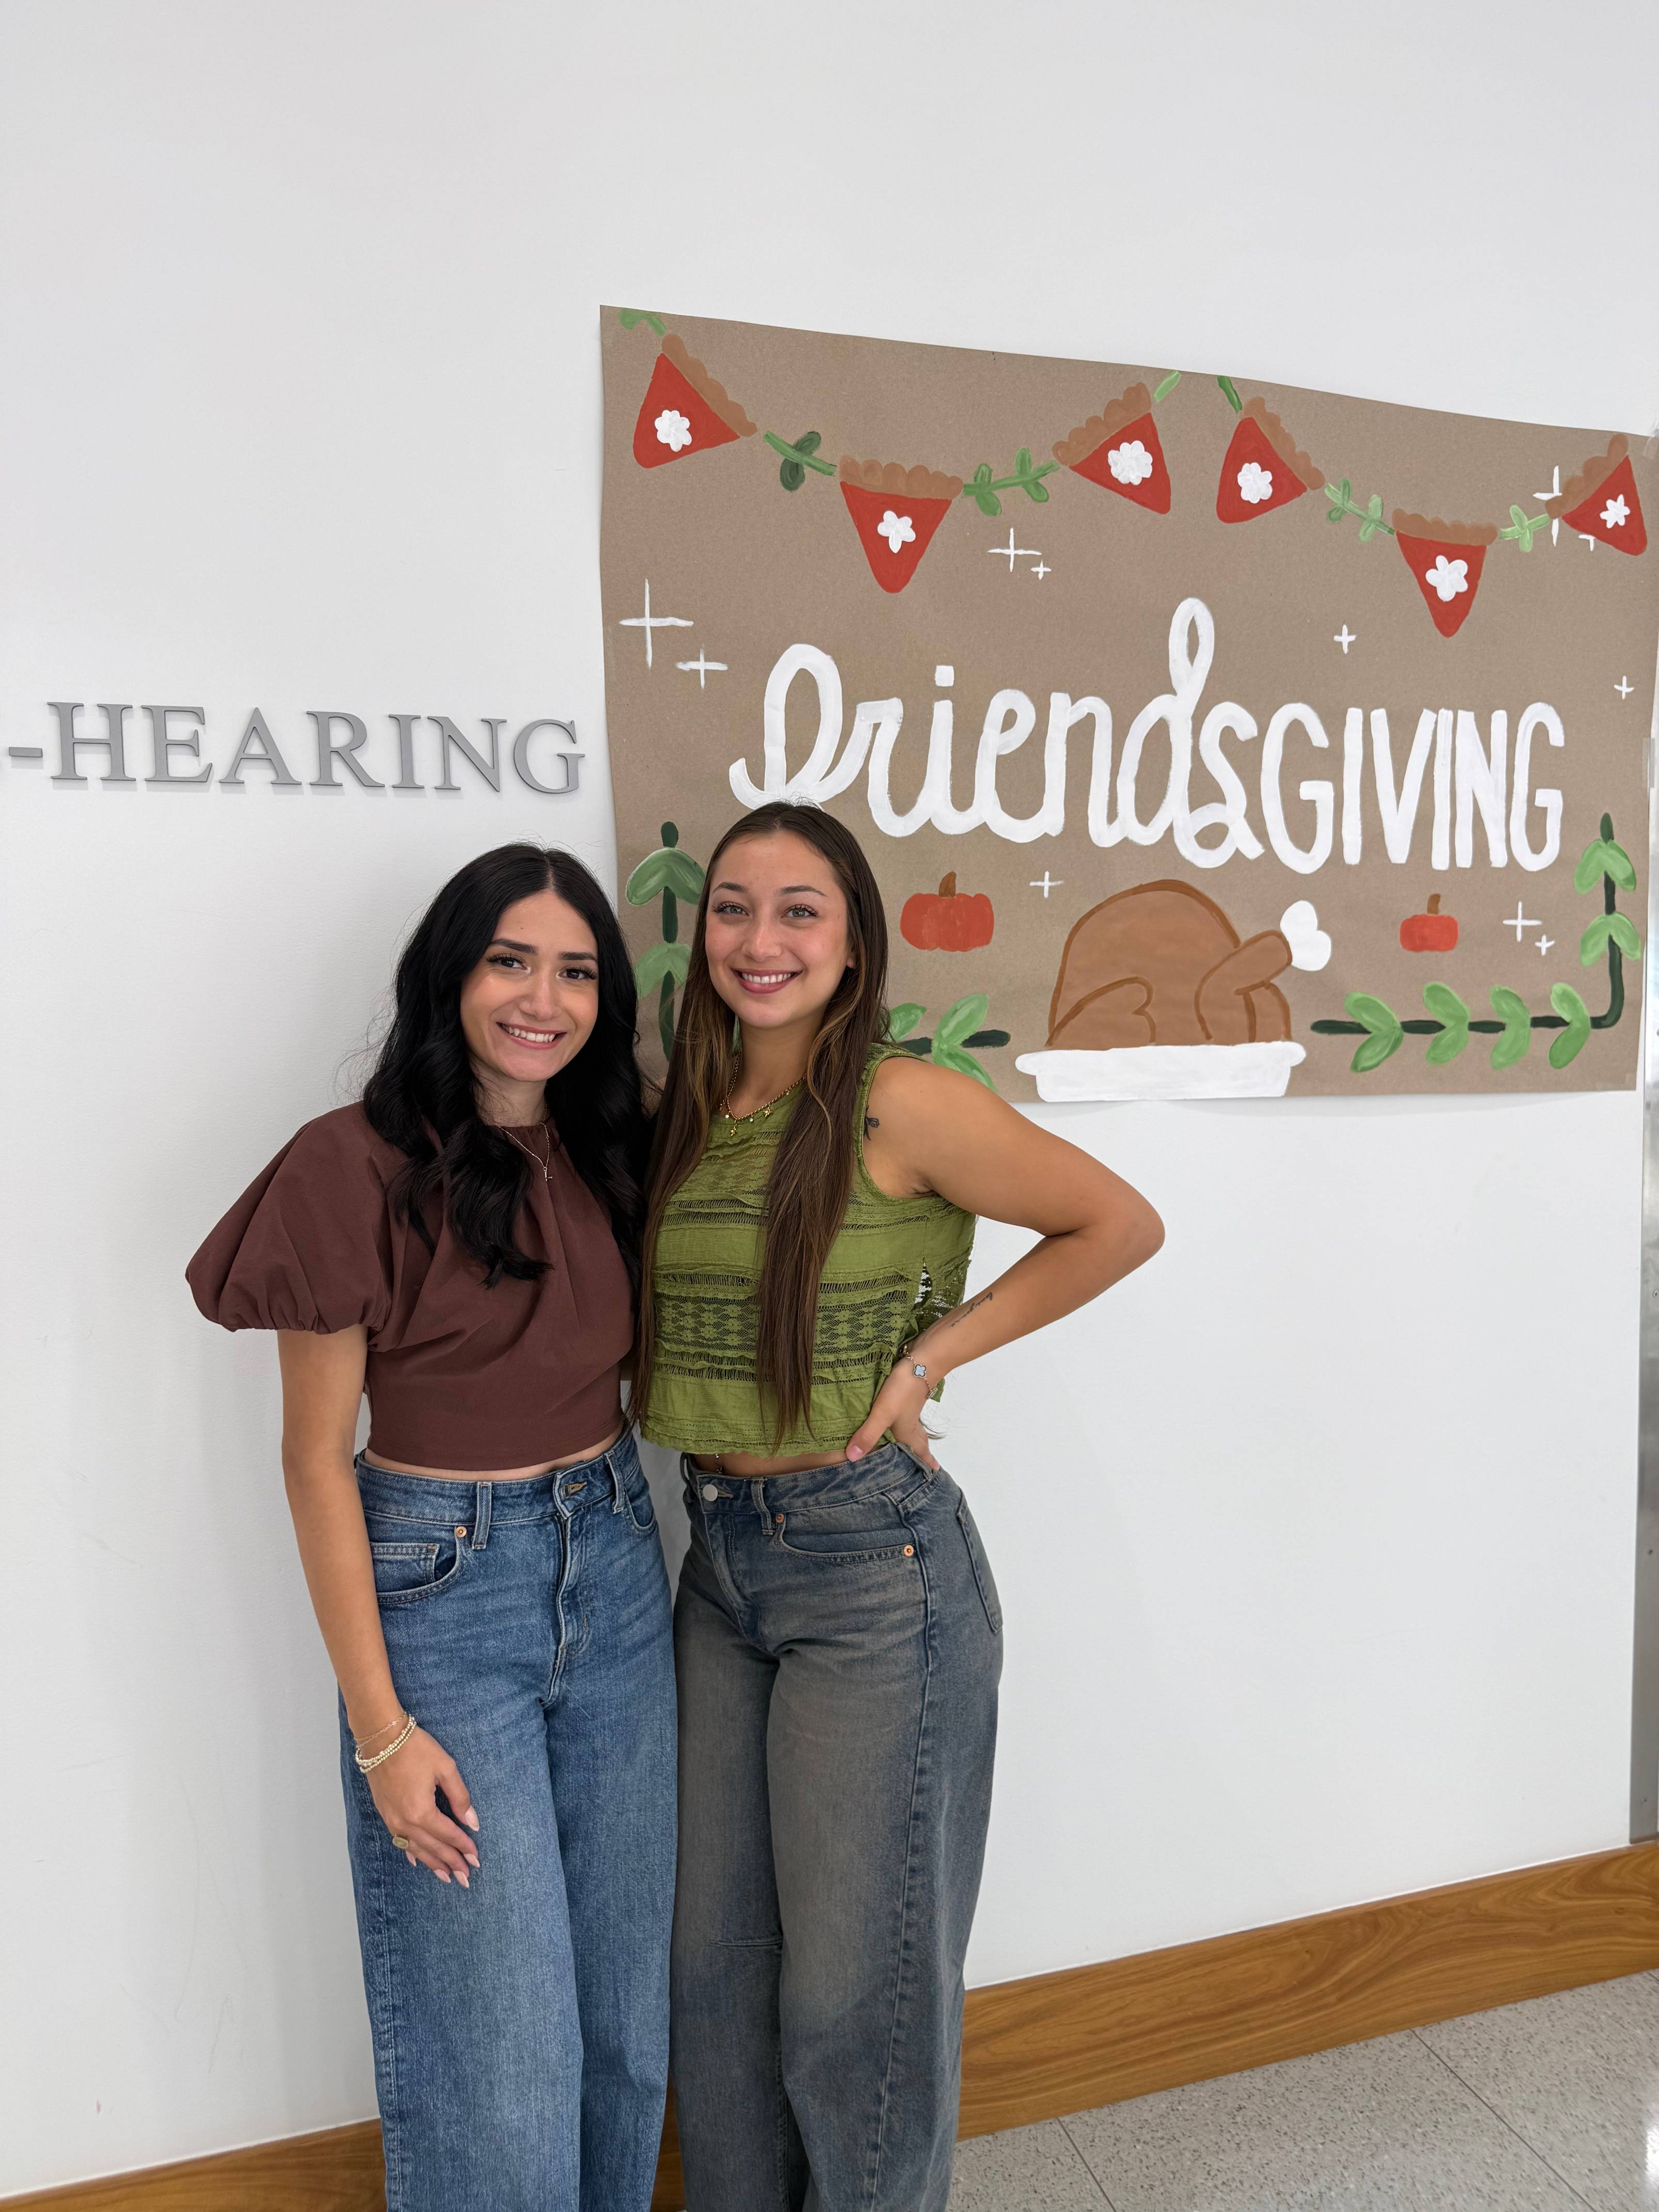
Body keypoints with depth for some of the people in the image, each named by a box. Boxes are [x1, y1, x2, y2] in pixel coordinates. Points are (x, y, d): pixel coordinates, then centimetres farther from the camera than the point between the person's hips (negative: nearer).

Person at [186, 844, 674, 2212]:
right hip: (440, 1591, -5)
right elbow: (317, 1459, -11)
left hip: (616, 1576, 6)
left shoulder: (611, 1158, 3)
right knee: (500, 2046, 5)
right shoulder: (361, 1171, -14)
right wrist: (382, 1726, -11)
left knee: (626, 2012, 18)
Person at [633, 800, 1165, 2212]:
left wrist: (930, 1354, -12)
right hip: (717, 1556, 6)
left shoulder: (903, 1105, -15)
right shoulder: (684, 1119, 4)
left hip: (871, 1561, -6)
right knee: (716, 1955, 19)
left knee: (854, 1973, 11)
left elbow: (1121, 1225, -9)